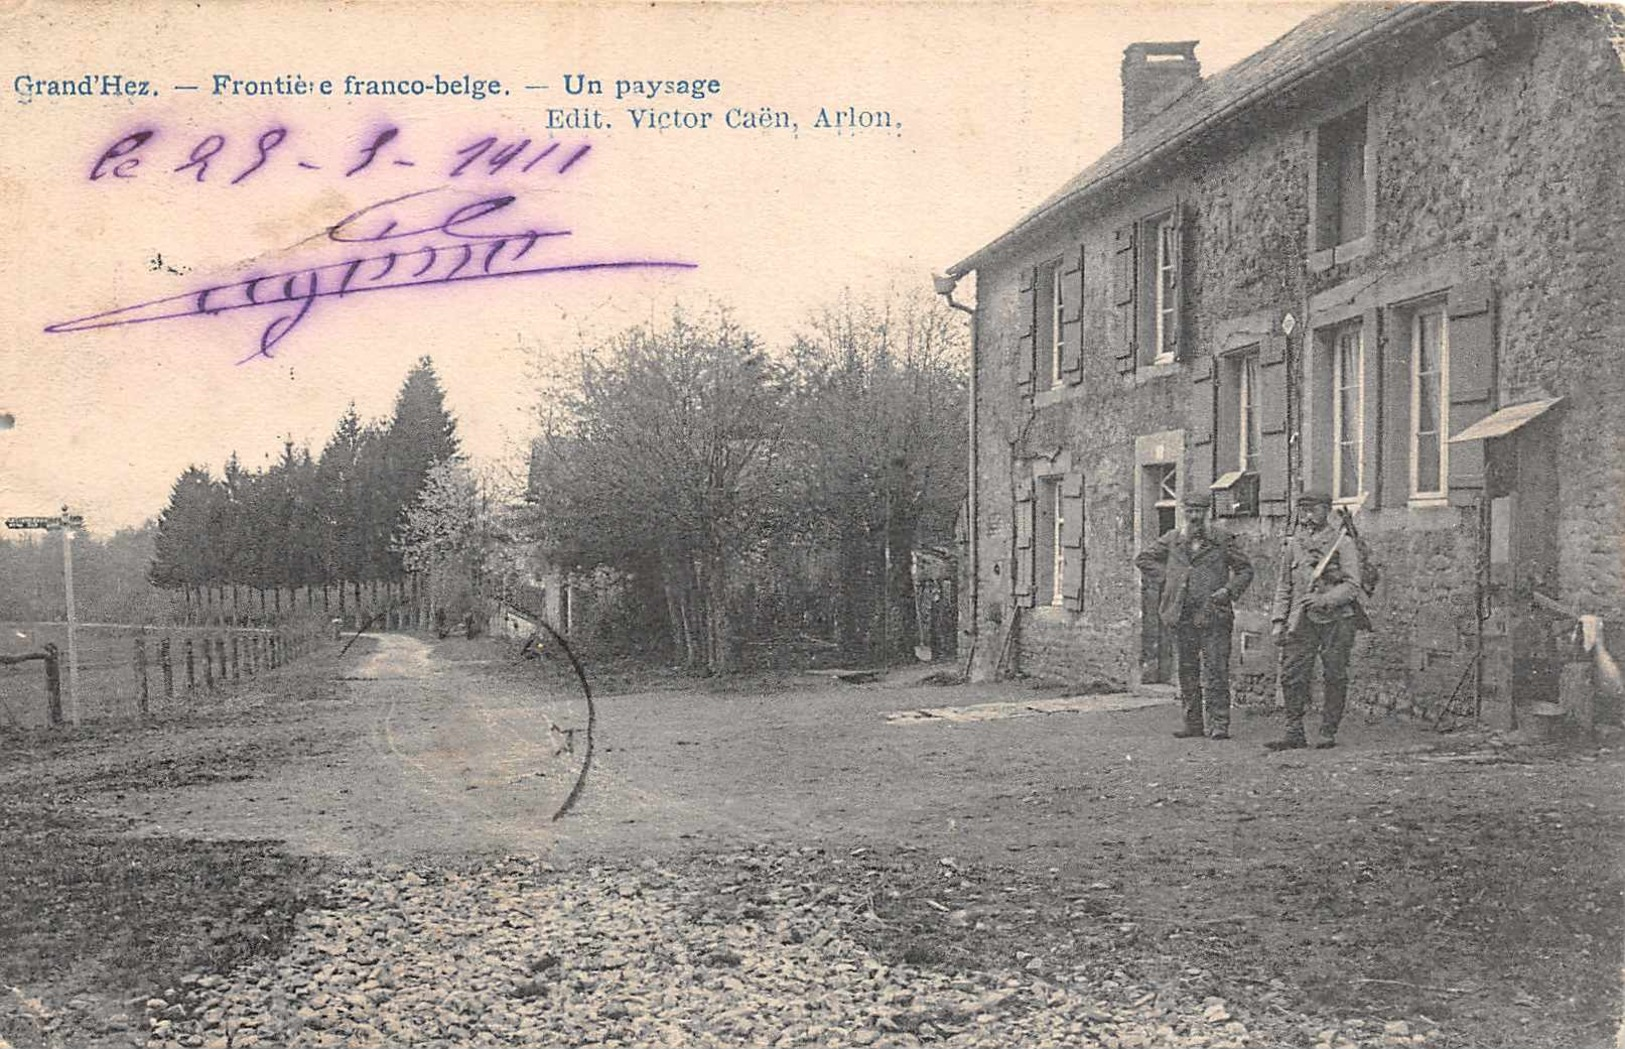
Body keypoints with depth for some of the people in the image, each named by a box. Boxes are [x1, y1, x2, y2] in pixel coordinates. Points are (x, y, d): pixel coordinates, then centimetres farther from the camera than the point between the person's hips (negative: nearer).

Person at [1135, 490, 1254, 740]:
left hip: (1213, 615, -3)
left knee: (1216, 672, -7)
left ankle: (1219, 725, -5)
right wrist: (1165, 576, 5)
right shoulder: (1172, 540, 9)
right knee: (1187, 672, 8)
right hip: (1183, 616, 3)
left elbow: (1245, 569, 9)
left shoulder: (1222, 540, 3)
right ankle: (1193, 725, 14)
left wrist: (1229, 590, -6)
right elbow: (1143, 559, 18)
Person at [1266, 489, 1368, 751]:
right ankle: (1294, 733, 2)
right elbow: (1283, 587, 16)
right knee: (1292, 675, -4)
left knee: (1334, 678, 1)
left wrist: (1324, 599, -20)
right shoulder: (1292, 544, 13)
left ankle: (1328, 733, 10)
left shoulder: (1343, 542, 1)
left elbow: (1352, 586, -6)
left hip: (1336, 619, -3)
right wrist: (1278, 621, 7)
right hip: (1302, 620, 3)